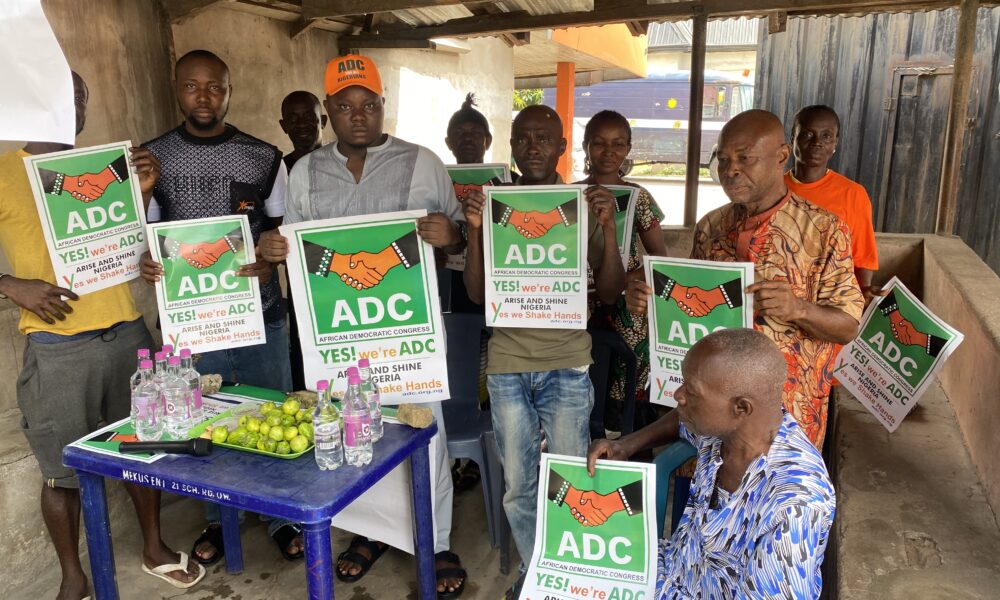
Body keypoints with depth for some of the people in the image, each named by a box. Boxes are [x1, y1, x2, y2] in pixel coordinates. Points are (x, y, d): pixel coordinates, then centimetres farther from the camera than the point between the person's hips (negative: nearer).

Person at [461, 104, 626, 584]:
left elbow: (609, 294, -2)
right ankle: (533, 572, 35)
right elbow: (477, 293, 0)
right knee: (519, 486, 12)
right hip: (507, 365, 1)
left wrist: (608, 227, -15)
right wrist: (474, 230, -13)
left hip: (567, 365, -1)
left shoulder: (584, 205, -1)